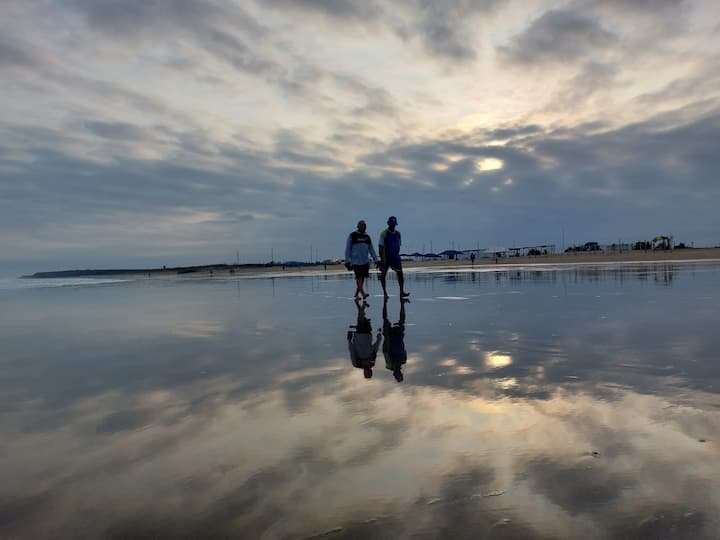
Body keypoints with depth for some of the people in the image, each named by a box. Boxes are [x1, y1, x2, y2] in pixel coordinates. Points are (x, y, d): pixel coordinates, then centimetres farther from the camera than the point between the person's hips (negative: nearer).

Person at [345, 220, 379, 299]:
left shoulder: (367, 237, 16)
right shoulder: (352, 236, 1)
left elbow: (371, 250, 17)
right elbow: (348, 249, 0)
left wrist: (376, 260, 9)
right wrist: (347, 261, -5)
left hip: (365, 261, 5)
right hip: (356, 261, -5)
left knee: (362, 278, 4)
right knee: (359, 277, -13)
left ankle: (356, 294, 14)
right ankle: (363, 293, -19)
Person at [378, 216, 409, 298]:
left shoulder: (398, 233, 8)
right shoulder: (384, 234, -8)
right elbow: (380, 247, -11)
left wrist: (397, 256, 14)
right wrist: (381, 259, -17)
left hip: (395, 257, 4)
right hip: (386, 258, -3)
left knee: (400, 273, -9)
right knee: (383, 274, 6)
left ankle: (402, 292, -12)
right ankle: (385, 292, 19)